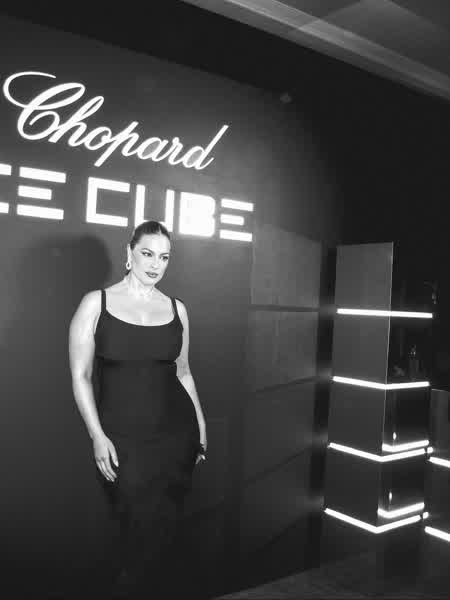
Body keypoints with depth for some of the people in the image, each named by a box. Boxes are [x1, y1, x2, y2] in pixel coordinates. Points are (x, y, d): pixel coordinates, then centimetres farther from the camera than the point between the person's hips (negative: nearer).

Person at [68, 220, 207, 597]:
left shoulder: (177, 308, 6)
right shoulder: (96, 302, -3)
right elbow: (81, 375, -3)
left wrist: (200, 425, 11)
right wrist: (98, 436, -9)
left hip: (176, 432, 3)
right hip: (122, 437, -3)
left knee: (164, 531, 12)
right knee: (141, 532, 5)